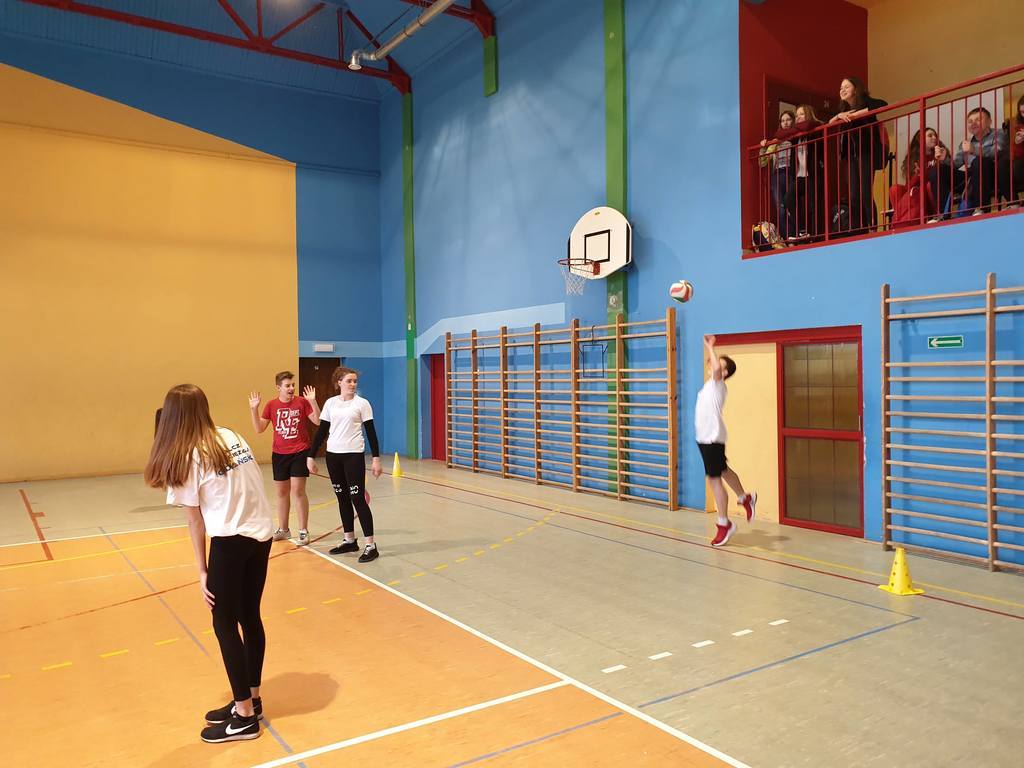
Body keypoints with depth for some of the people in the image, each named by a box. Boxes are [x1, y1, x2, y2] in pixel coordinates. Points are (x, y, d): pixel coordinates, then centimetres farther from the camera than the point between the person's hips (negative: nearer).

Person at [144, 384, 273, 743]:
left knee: (225, 625, 8)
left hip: (231, 540, -7)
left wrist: (202, 571, 5)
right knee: (250, 617, 18)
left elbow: (196, 521, -2)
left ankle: (245, 716, 16)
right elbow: (253, 485, 8)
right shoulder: (231, 436, 10)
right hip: (263, 533, 7)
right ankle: (251, 700, 32)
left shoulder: (186, 456, -6)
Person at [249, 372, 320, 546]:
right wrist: (254, 409, -10)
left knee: (298, 491, -7)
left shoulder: (302, 402, -6)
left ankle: (303, 531, 3)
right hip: (279, 454, 3)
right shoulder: (271, 405, 1)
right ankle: (283, 530, 27)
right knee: (282, 492, 12)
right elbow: (259, 429, 1)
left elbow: (318, 421, -10)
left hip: (300, 452, -3)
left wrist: (313, 402, -21)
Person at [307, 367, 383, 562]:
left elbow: (371, 432, -3)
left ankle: (371, 546, -3)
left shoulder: (361, 403, -3)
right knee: (342, 498, 11)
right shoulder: (330, 403, 7)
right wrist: (311, 456, 5)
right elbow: (322, 431, 9)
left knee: (358, 499, -7)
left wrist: (376, 458, -7)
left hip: (354, 455, -4)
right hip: (333, 455, 4)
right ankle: (350, 541, 23)